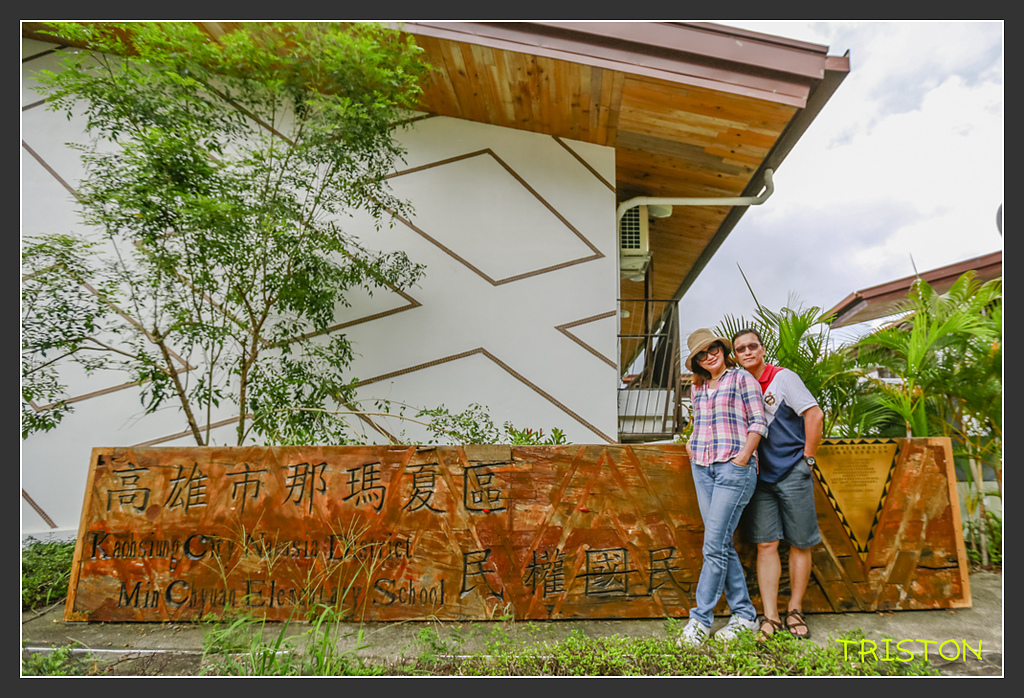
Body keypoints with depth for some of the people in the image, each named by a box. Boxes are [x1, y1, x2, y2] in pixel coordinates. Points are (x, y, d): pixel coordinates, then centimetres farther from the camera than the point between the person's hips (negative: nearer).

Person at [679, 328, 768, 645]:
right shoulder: (697, 389, 17)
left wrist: (743, 456, -13)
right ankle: (744, 614, 19)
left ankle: (700, 619, -1)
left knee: (714, 545, -9)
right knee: (722, 545, 7)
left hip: (734, 466, -6)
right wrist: (690, 444, 11)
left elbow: (758, 422, -4)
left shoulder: (741, 378, 0)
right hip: (702, 467, 7)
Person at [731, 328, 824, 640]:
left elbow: (815, 415, -10)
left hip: (793, 473, -3)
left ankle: (794, 611, 19)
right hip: (760, 475, 4)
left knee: (799, 544, 5)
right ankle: (770, 617, 3)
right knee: (766, 544, 0)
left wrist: (807, 459, -8)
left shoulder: (783, 378, -5)